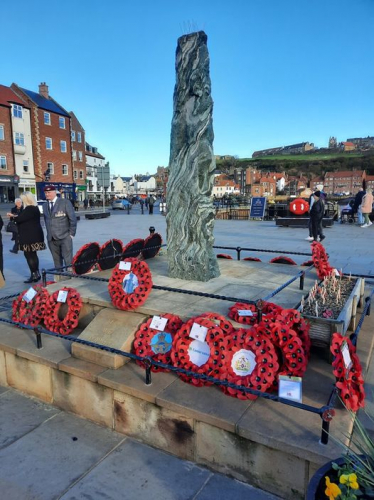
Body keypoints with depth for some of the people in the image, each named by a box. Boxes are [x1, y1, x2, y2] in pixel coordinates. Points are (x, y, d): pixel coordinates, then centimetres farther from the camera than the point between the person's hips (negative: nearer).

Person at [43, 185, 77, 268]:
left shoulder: (65, 202, -2)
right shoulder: (45, 206, 12)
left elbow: (73, 219, -3)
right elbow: (46, 220, 14)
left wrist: (71, 234, -5)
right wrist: (49, 234, 7)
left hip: (64, 237, -4)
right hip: (51, 239, 4)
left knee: (68, 261, -4)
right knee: (57, 261, 10)